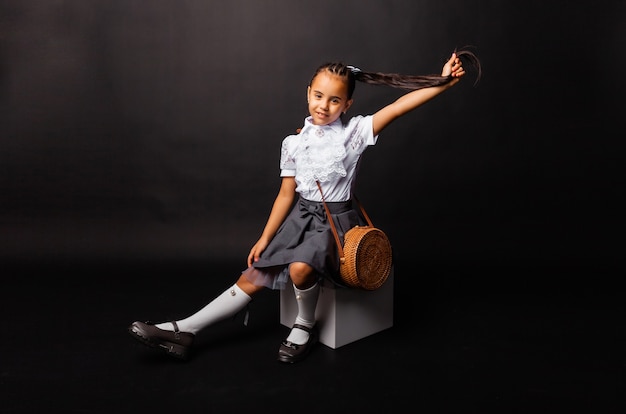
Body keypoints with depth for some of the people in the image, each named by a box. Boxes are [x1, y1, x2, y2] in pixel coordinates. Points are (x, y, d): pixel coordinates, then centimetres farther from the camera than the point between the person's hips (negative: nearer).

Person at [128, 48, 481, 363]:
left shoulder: (355, 131, -10)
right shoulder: (294, 143, 2)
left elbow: (399, 106, -21)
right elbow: (286, 195, 5)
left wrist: (444, 82, -32)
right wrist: (265, 238, 5)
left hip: (335, 221, -4)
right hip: (301, 217, 5)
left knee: (300, 268, -33)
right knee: (253, 277, 1)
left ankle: (305, 327, -3)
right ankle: (184, 331, 6)